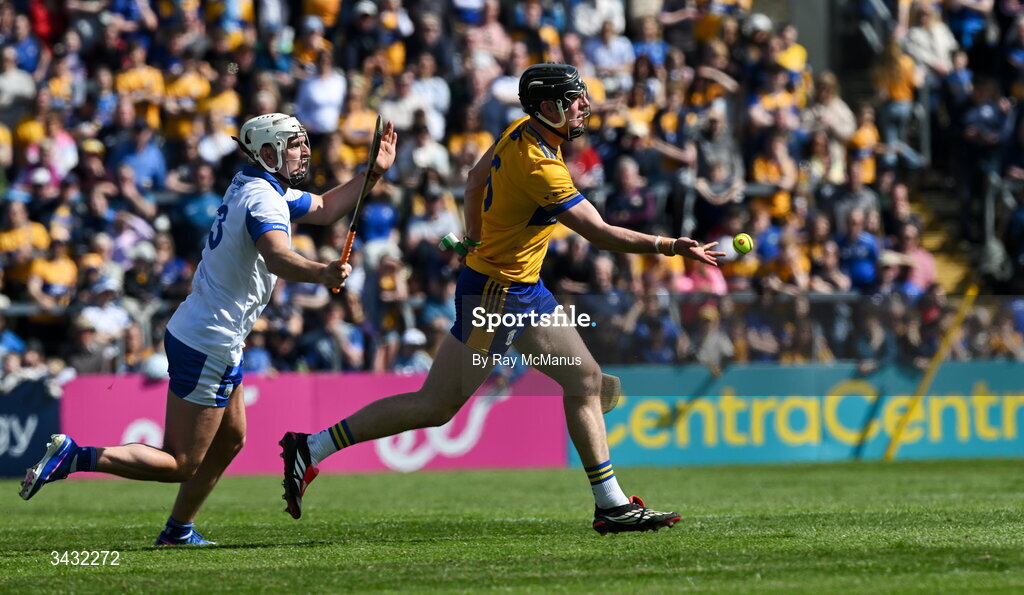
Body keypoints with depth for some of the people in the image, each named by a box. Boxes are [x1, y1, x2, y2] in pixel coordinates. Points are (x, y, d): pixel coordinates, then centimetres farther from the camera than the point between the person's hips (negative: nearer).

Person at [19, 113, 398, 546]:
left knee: (230, 440, 21)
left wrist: (374, 172, 17)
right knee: (180, 464, -5)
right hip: (207, 346, -11)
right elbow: (278, 257, -41)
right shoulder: (263, 199, -19)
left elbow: (324, 209, 25)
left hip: (215, 344, 11)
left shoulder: (252, 186, 12)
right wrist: (319, 273, -59)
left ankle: (178, 532, 29)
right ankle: (73, 457, -8)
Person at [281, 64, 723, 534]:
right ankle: (311, 448, 2)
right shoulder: (540, 168, -25)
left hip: (525, 288, 10)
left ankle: (611, 504, 11)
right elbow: (599, 233, -24)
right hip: (496, 293, -10)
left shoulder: (521, 131, 2)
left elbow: (475, 180, 17)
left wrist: (475, 240, 26)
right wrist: (669, 247, -22)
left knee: (585, 379, 8)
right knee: (436, 407, -5)